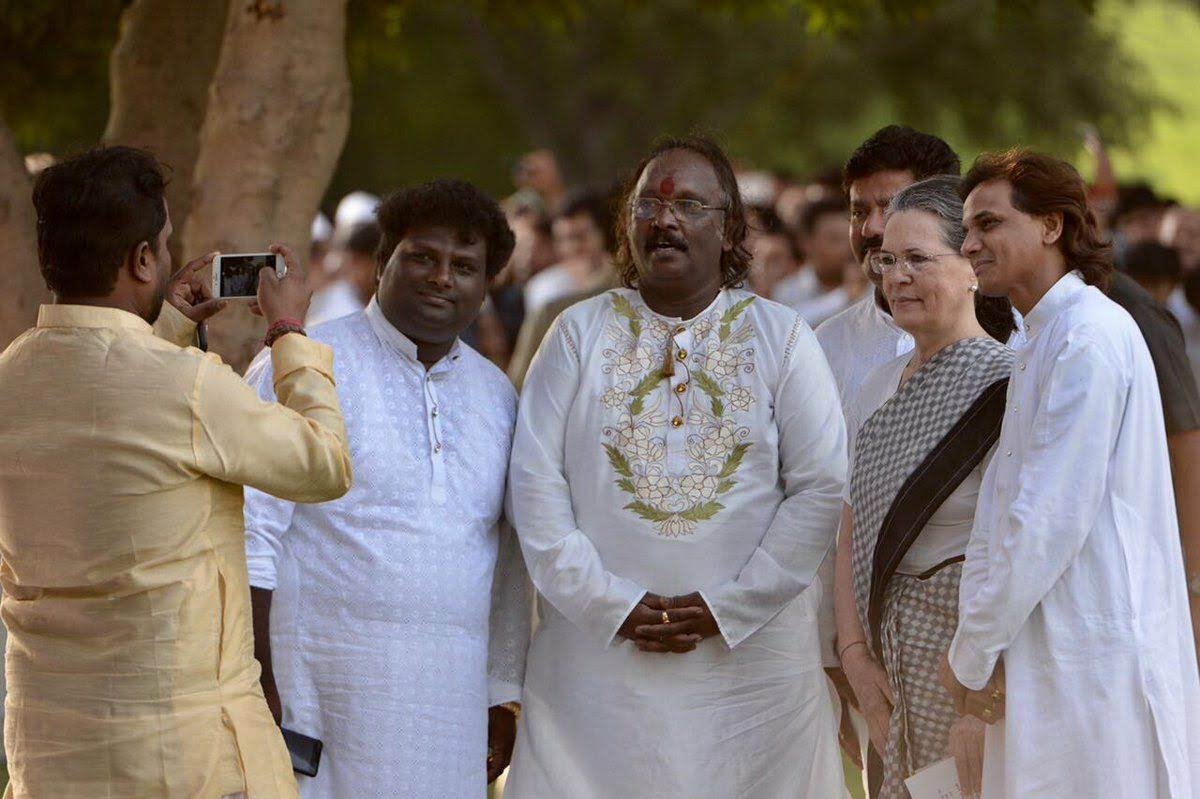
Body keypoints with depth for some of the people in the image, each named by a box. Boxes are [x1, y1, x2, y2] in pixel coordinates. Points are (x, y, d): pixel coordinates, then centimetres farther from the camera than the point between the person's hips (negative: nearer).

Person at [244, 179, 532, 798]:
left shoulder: (495, 395, 16)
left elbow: (508, 563, 20)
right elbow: (250, 532, -8)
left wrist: (504, 696, 16)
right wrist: (256, 683, -13)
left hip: (448, 701, 5)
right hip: (318, 694, -5)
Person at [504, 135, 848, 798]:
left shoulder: (780, 338, 7)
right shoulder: (580, 334, 8)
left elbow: (823, 486, 0)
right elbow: (534, 483, 1)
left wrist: (727, 607, -8)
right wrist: (610, 604, -9)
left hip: (749, 661, 0)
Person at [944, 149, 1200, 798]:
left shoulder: (1089, 335, -12)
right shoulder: (1041, 340, 18)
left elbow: (1053, 518, -17)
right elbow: (1000, 511, 14)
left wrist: (972, 654, -11)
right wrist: (971, 642, 2)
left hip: (1094, 664, -9)